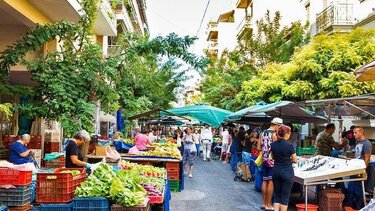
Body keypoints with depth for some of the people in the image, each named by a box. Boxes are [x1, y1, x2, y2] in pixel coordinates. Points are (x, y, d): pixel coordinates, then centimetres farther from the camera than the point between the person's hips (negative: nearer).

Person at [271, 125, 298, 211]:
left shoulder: (273, 144, -1)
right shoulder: (290, 145, -15)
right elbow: (295, 160, -8)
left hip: (276, 171, 5)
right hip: (287, 171, -4)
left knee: (277, 194, 14)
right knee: (285, 196, 5)